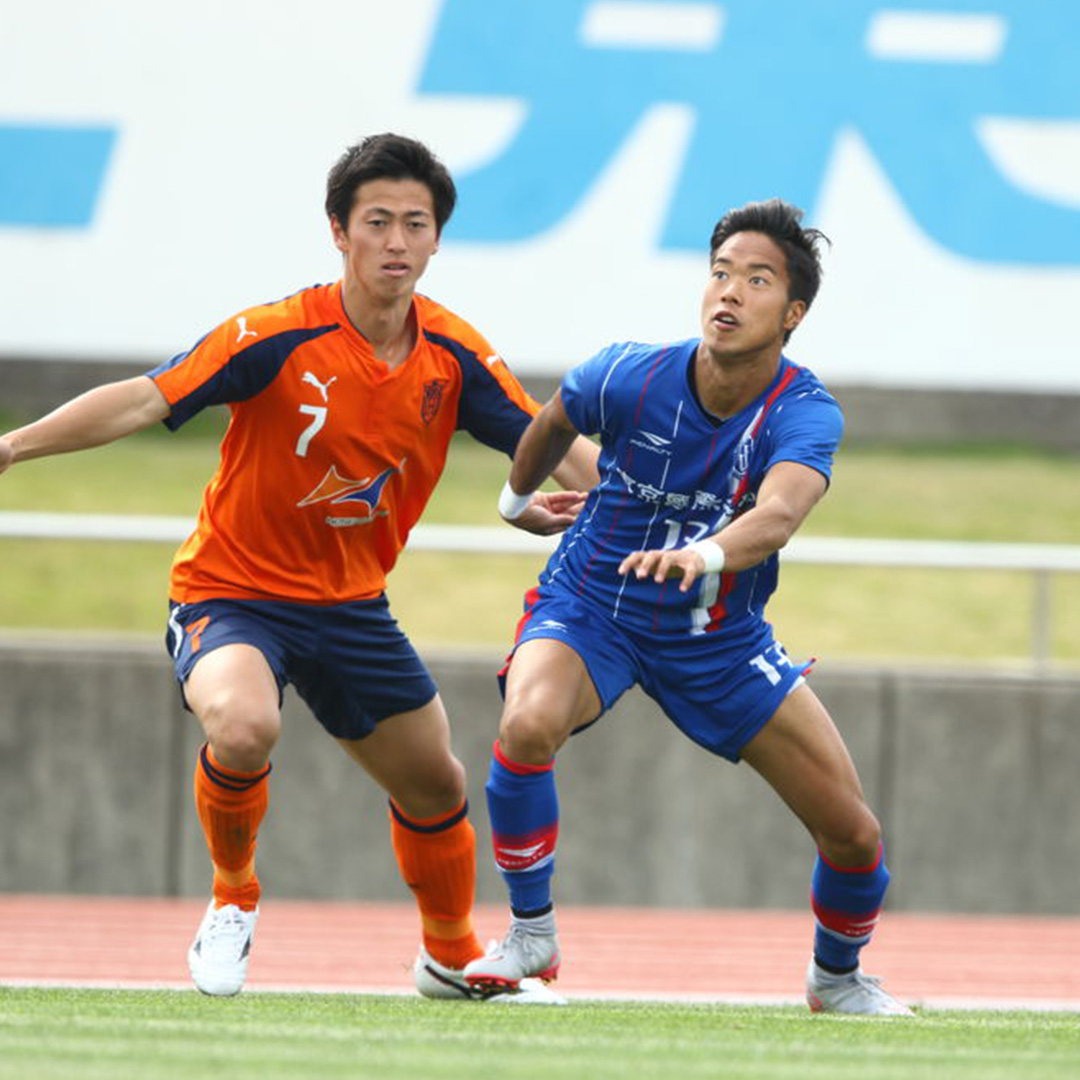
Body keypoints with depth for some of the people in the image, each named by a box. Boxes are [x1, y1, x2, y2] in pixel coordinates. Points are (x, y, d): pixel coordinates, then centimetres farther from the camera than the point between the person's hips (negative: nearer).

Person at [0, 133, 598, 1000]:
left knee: (436, 788, 13)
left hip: (351, 604, 5)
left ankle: (452, 959, 41)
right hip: (232, 593, -5)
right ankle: (232, 898, -4)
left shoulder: (452, 355, -6)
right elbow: (142, 401, -26)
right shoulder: (277, 338, -21)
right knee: (244, 727, -35)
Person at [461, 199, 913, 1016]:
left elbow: (778, 514, -45)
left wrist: (706, 555, -66)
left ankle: (837, 977, 29)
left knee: (854, 832, -4)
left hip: (719, 638, 1)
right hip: (591, 609, -1)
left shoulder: (805, 414, -23)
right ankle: (531, 934, -12)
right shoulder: (629, 378, -20)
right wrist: (518, 496, 24)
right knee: (528, 725, -35)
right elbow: (554, 423, 5)